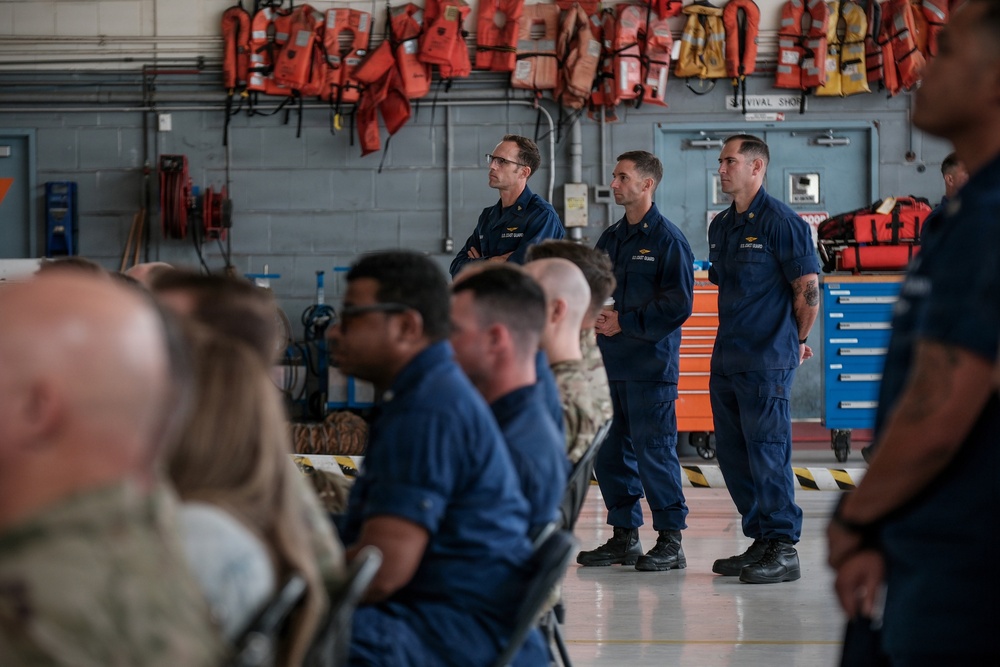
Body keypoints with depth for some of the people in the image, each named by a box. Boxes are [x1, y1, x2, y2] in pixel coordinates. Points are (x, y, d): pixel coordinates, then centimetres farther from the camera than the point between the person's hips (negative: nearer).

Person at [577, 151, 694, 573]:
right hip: (609, 364, 8)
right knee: (609, 453, 8)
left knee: (654, 451, -6)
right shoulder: (610, 239, 16)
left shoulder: (667, 239, -7)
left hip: (651, 365, -7)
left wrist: (624, 322, -13)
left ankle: (670, 541, 0)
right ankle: (624, 536, 17)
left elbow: (678, 304, -12)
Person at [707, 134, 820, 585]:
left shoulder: (781, 222, -10)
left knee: (768, 454, -7)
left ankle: (783, 548, -1)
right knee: (733, 456, 10)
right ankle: (761, 542, 19)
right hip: (726, 359, 9)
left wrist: (798, 341, 1)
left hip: (767, 362, -9)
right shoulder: (721, 226, 15)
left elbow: (808, 288, -9)